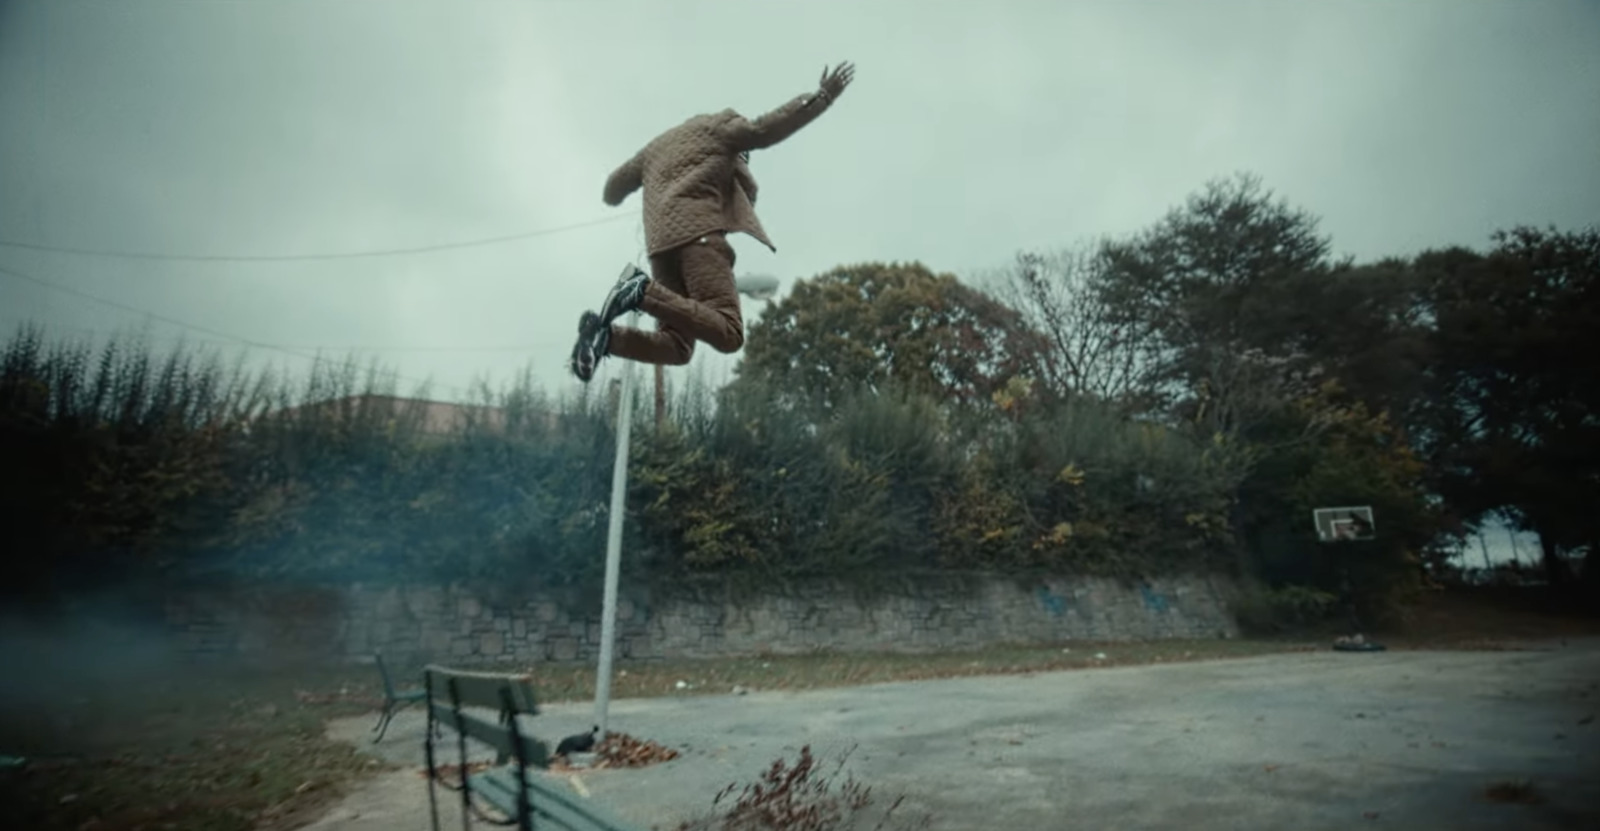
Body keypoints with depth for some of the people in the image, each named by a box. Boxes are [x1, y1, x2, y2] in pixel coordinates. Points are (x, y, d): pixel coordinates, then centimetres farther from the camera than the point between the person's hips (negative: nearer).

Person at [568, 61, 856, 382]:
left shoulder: (658, 145, 34)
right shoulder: (717, 125, 17)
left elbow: (614, 188, 37)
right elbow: (764, 129, 3)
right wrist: (822, 96, 10)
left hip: (663, 241, 7)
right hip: (698, 232, -7)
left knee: (676, 346, 6)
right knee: (728, 333, -19)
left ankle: (607, 334, -18)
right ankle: (644, 291, -32)